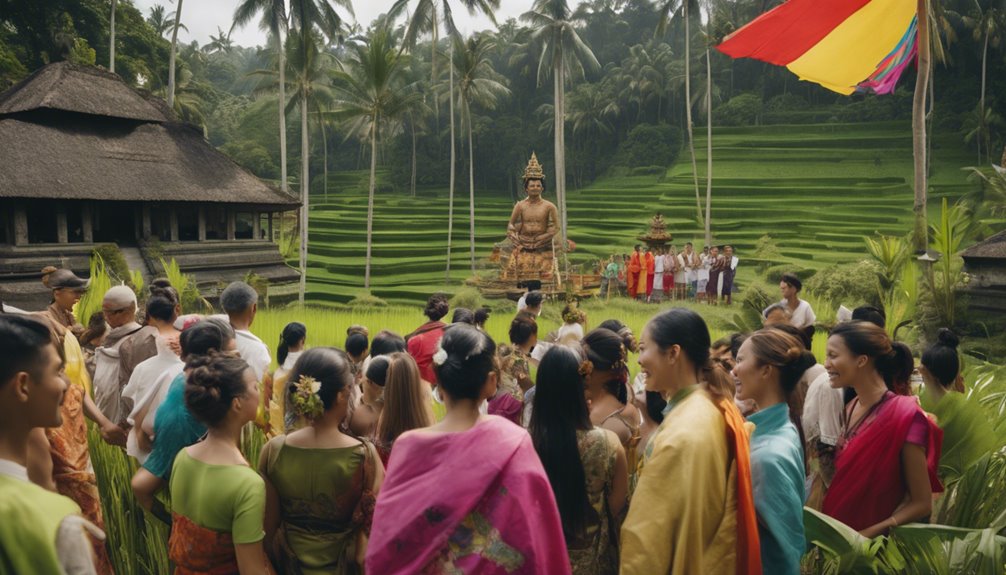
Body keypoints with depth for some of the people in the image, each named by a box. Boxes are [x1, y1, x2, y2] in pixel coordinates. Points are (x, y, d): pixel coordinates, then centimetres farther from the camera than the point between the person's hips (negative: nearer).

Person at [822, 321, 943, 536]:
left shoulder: (904, 416, -21)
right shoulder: (852, 408, -1)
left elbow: (922, 504, -16)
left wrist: (863, 537, -21)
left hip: (872, 544, -6)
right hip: (838, 532, 6)